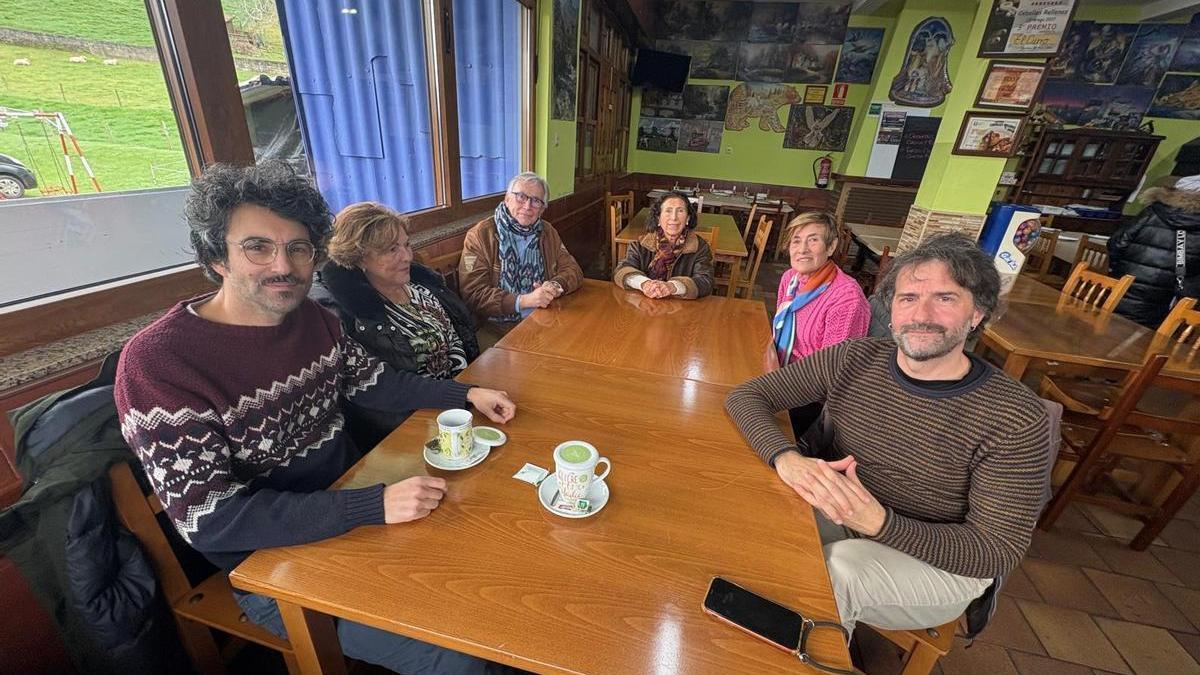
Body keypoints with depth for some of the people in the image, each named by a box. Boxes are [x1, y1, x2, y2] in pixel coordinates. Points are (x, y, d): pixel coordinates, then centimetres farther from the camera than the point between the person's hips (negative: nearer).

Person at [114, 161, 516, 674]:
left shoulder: (313, 318, -2)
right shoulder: (156, 362, -22)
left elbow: (372, 383, 10)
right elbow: (210, 520, -25)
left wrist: (465, 394, -3)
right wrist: (374, 506, -33)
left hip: (353, 495, 6)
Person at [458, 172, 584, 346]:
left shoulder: (547, 232, 14)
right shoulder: (479, 235, -4)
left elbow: (573, 269, 12)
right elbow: (473, 294, -12)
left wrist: (556, 285, -11)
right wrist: (524, 300, -23)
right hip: (496, 328, -5)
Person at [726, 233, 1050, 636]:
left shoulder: (1016, 419, -18)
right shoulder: (855, 359, -11)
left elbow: (999, 551, -15)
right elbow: (746, 396, -11)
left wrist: (879, 522, -33)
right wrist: (787, 459, -31)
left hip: (940, 563, -2)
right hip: (834, 518, 3)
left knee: (838, 567, -32)